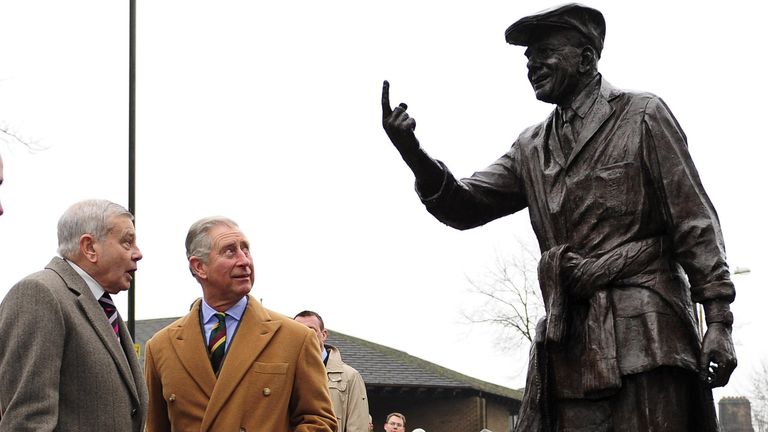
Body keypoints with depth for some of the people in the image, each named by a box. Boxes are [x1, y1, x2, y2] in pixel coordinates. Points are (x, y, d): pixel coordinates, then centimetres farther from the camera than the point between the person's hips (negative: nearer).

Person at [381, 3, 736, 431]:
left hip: (642, 332, -5)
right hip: (567, 343, 5)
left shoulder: (642, 116, 2)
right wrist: (415, 156, -8)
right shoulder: (531, 147, 18)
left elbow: (694, 223, -2)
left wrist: (719, 319, -10)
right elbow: (466, 205, 12)